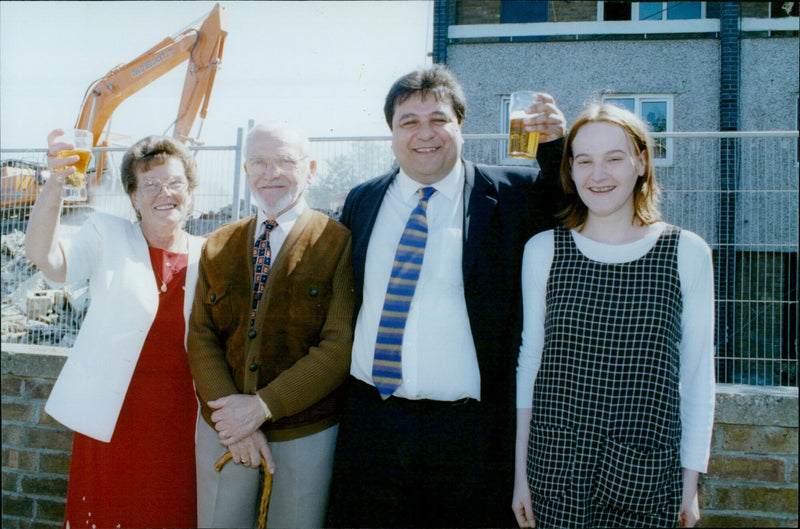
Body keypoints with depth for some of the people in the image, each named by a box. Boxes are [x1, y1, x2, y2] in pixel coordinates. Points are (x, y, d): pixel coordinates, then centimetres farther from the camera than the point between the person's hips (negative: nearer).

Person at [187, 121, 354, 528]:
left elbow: (341, 347, -13)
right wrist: (228, 410, -12)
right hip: (222, 431, 3)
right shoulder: (218, 246, 8)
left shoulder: (338, 243, -6)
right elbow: (201, 337, 3)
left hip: (306, 433, -3)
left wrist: (263, 406, -17)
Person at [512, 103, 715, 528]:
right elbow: (529, 362, 5)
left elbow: (698, 374, 3)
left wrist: (691, 483, 3)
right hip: (556, 472, 1)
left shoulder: (687, 253, -1)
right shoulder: (543, 251, 1)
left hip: (647, 478, 0)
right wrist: (521, 473, 5)